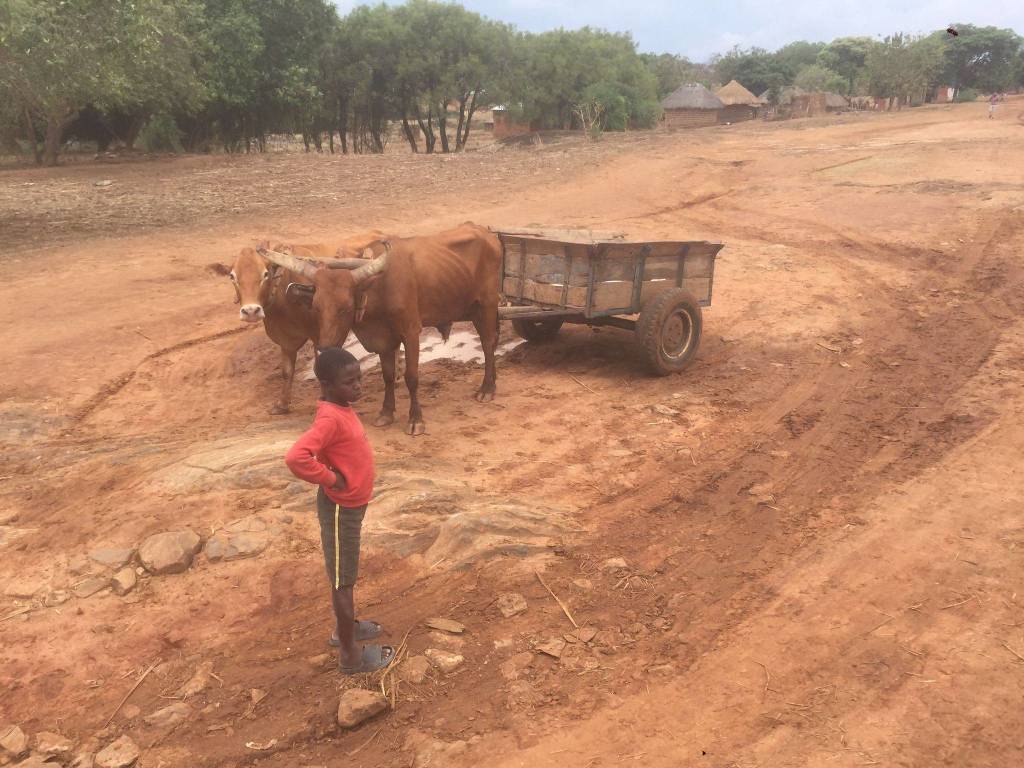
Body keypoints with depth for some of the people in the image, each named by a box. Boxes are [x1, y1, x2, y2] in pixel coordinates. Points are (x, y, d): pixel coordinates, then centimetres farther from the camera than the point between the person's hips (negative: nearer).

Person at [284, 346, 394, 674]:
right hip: (340, 509, -9)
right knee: (343, 580, 4)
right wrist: (331, 479, -27)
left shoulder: (341, 408, 1)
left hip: (352, 504, 9)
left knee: (347, 573, 24)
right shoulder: (330, 419, -28)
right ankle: (350, 654, 18)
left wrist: (335, 476, 10)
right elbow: (296, 457, -40)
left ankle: (345, 628, 43)